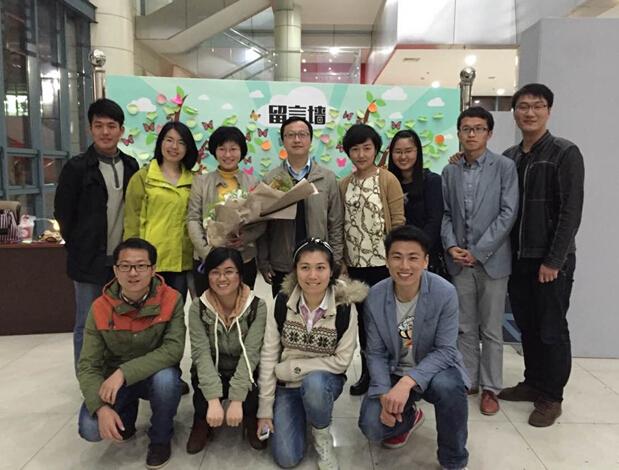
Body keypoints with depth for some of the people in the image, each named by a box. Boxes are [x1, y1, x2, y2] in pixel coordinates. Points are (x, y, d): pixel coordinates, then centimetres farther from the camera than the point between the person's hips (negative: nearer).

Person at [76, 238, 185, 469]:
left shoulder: (171, 300, -20)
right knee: (90, 429, -20)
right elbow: (88, 366, -14)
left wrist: (124, 372, -36)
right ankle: (127, 414, 17)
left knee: (166, 378, -35)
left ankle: (161, 438, -4)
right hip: (113, 378, 2)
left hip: (156, 374, -1)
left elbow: (174, 349, -29)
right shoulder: (100, 308, -15)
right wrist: (101, 407, -30)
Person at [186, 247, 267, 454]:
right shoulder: (198, 307, -12)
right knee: (203, 388, -31)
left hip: (245, 374, 0)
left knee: (252, 390, -31)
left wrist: (236, 400, -28)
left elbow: (250, 353, -20)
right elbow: (201, 353, -19)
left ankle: (251, 420, 6)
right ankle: (202, 422, 4)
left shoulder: (257, 306, -16)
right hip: (211, 372, 1)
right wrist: (214, 400, -30)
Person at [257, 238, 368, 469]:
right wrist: (265, 409, -9)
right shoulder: (282, 302, -14)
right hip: (286, 385, 1)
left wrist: (292, 368, -19)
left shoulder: (345, 307, -19)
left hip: (325, 380, -1)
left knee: (313, 382, -36)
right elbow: (268, 356, -10)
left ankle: (322, 437, -5)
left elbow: (341, 360, -14)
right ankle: (301, 417, 23)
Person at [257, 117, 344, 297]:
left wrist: (336, 262, 0)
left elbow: (336, 224, 3)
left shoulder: (328, 178, 2)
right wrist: (263, 263, 0)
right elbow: (262, 225, 3)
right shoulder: (270, 180, 1)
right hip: (281, 268, 0)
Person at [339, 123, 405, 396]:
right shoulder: (344, 185, 9)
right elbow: (342, 226, 10)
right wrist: (342, 261, 8)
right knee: (363, 318, 14)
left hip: (382, 264, -4)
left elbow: (398, 223, -7)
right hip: (355, 264, 5)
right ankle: (367, 372, 28)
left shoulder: (388, 180, -5)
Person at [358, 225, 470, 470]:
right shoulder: (375, 297, -14)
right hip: (393, 373, 2)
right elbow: (376, 353, -7)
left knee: (448, 385, -36)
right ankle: (409, 417, 21)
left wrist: (408, 382, -35)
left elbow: (445, 350, -21)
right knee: (372, 426, -18)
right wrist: (384, 394, -23)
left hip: (435, 368, -2)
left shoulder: (445, 293, -22)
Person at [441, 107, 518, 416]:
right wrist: (451, 245, -7)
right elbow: (446, 214, 9)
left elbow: (508, 213, -8)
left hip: (492, 259, -3)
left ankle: (490, 388, 18)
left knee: (491, 330, 5)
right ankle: (467, 381, 24)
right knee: (465, 328, 11)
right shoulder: (450, 172, 10)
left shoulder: (504, 167, -2)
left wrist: (479, 251, -13)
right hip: (459, 260, 3)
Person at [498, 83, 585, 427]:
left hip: (551, 261, -5)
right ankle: (533, 383, 30)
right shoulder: (508, 158, 9)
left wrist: (553, 260, -16)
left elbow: (571, 213, -13)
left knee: (551, 330, 4)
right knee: (527, 327, 14)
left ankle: (551, 397, 18)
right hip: (517, 258, 5)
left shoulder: (565, 154, -8)